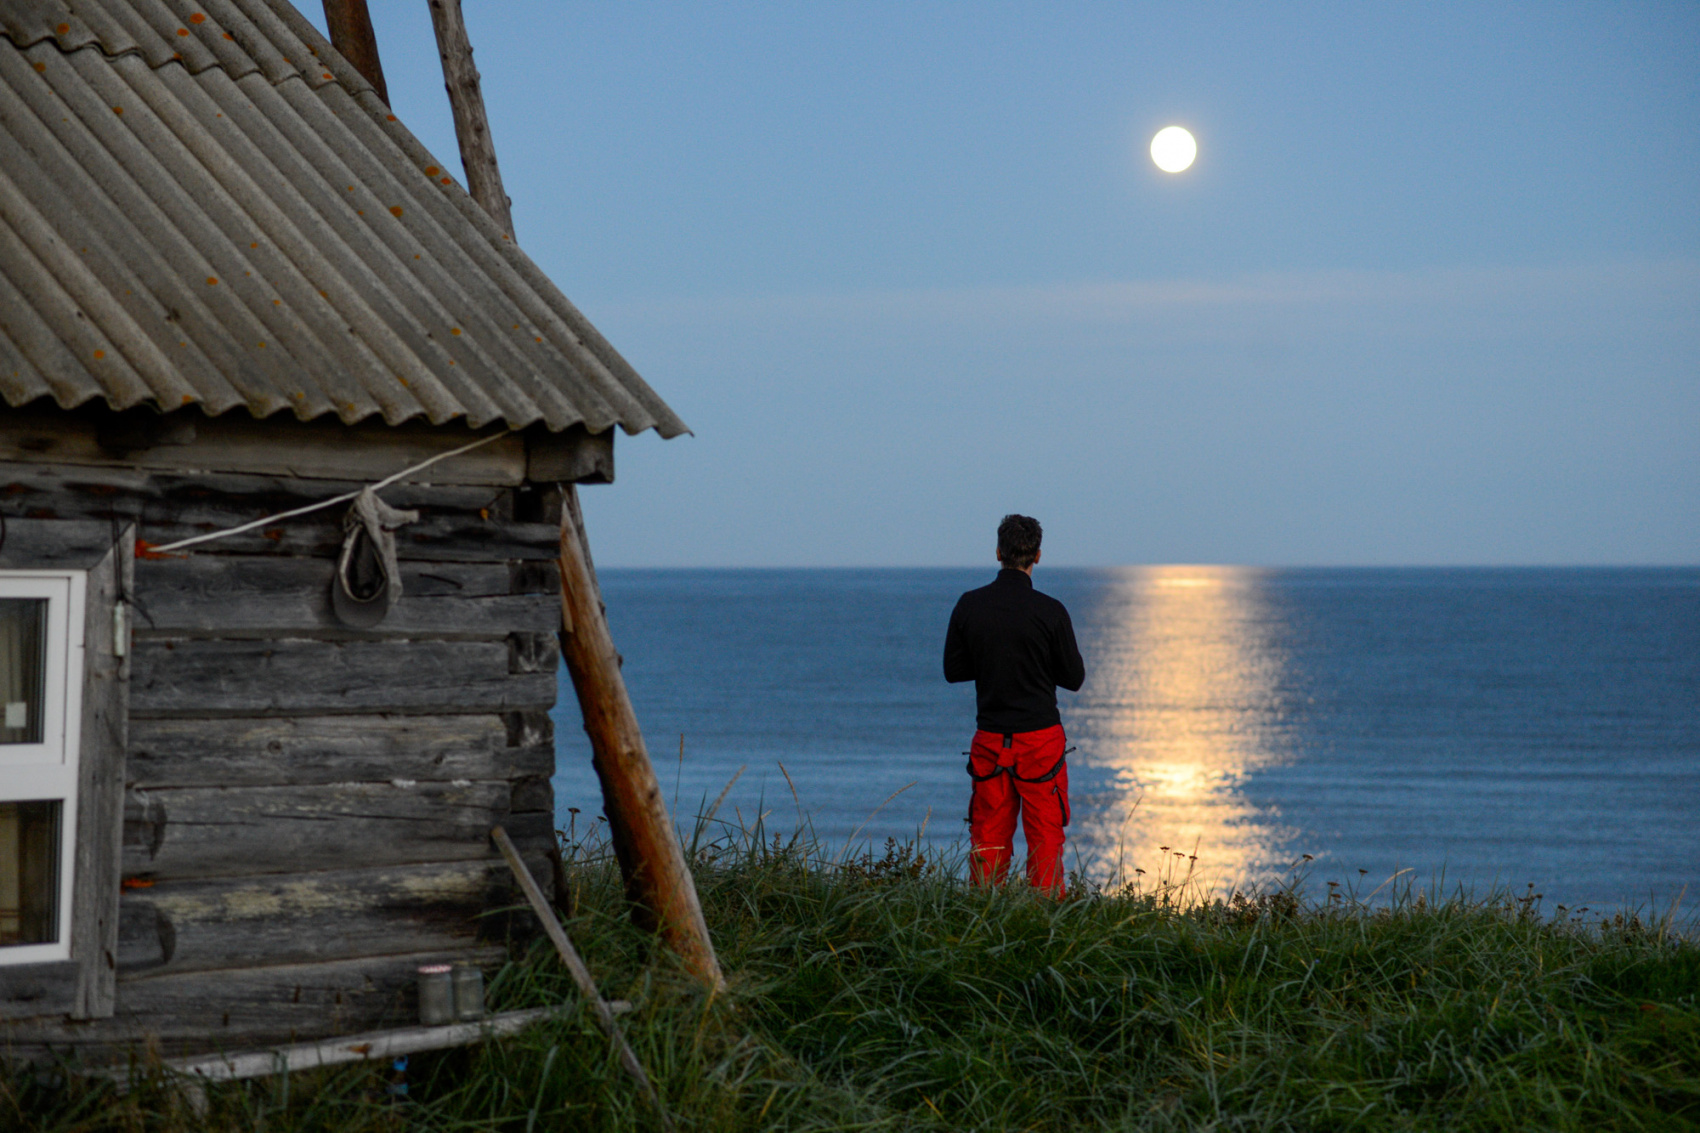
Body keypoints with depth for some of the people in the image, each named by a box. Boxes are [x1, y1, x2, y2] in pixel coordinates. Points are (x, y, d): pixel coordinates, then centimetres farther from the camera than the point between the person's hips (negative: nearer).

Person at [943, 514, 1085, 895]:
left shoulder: (969, 606, -2)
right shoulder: (1050, 611, -10)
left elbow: (953, 670, 6)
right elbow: (1074, 678, -3)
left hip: (990, 739, 3)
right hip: (1041, 738, -3)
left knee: (987, 836, 8)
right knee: (1045, 836, 3)